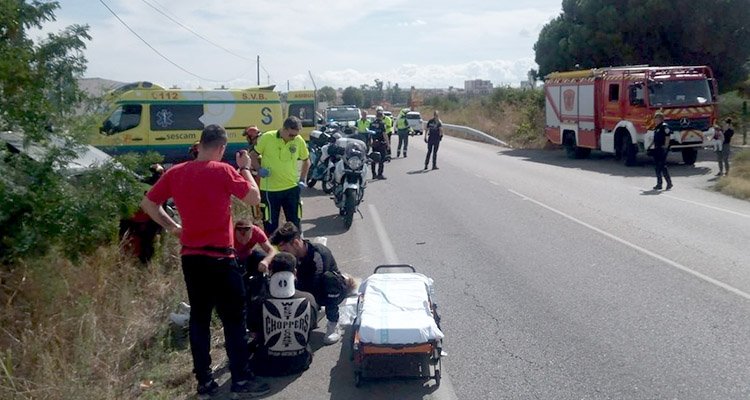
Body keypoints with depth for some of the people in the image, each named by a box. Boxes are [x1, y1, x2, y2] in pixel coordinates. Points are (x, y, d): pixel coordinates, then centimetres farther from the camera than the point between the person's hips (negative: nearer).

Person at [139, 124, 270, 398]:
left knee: (199, 317, 12)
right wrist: (245, 168, 4)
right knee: (234, 318, 4)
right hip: (220, 257, -5)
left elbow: (147, 204, 9)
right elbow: (254, 198, -7)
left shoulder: (175, 173, 3)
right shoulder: (223, 171, -12)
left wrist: (172, 227, 14)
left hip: (190, 256, 5)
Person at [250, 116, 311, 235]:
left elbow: (306, 160, 12)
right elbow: (253, 155, 1)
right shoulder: (267, 138, -11)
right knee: (270, 225, 8)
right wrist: (259, 169, -15)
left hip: (292, 188, 2)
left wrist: (302, 179, 3)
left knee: (294, 223, 11)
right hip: (270, 189, -2)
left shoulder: (299, 141, -4)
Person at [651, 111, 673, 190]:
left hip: (662, 149, -10)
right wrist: (654, 147, 19)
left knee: (662, 166, -10)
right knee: (657, 166, 10)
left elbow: (667, 137, -16)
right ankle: (659, 184, 15)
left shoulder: (664, 126, -11)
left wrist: (665, 147, -19)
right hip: (657, 149, 10)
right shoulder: (656, 128, 17)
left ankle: (669, 182, -4)